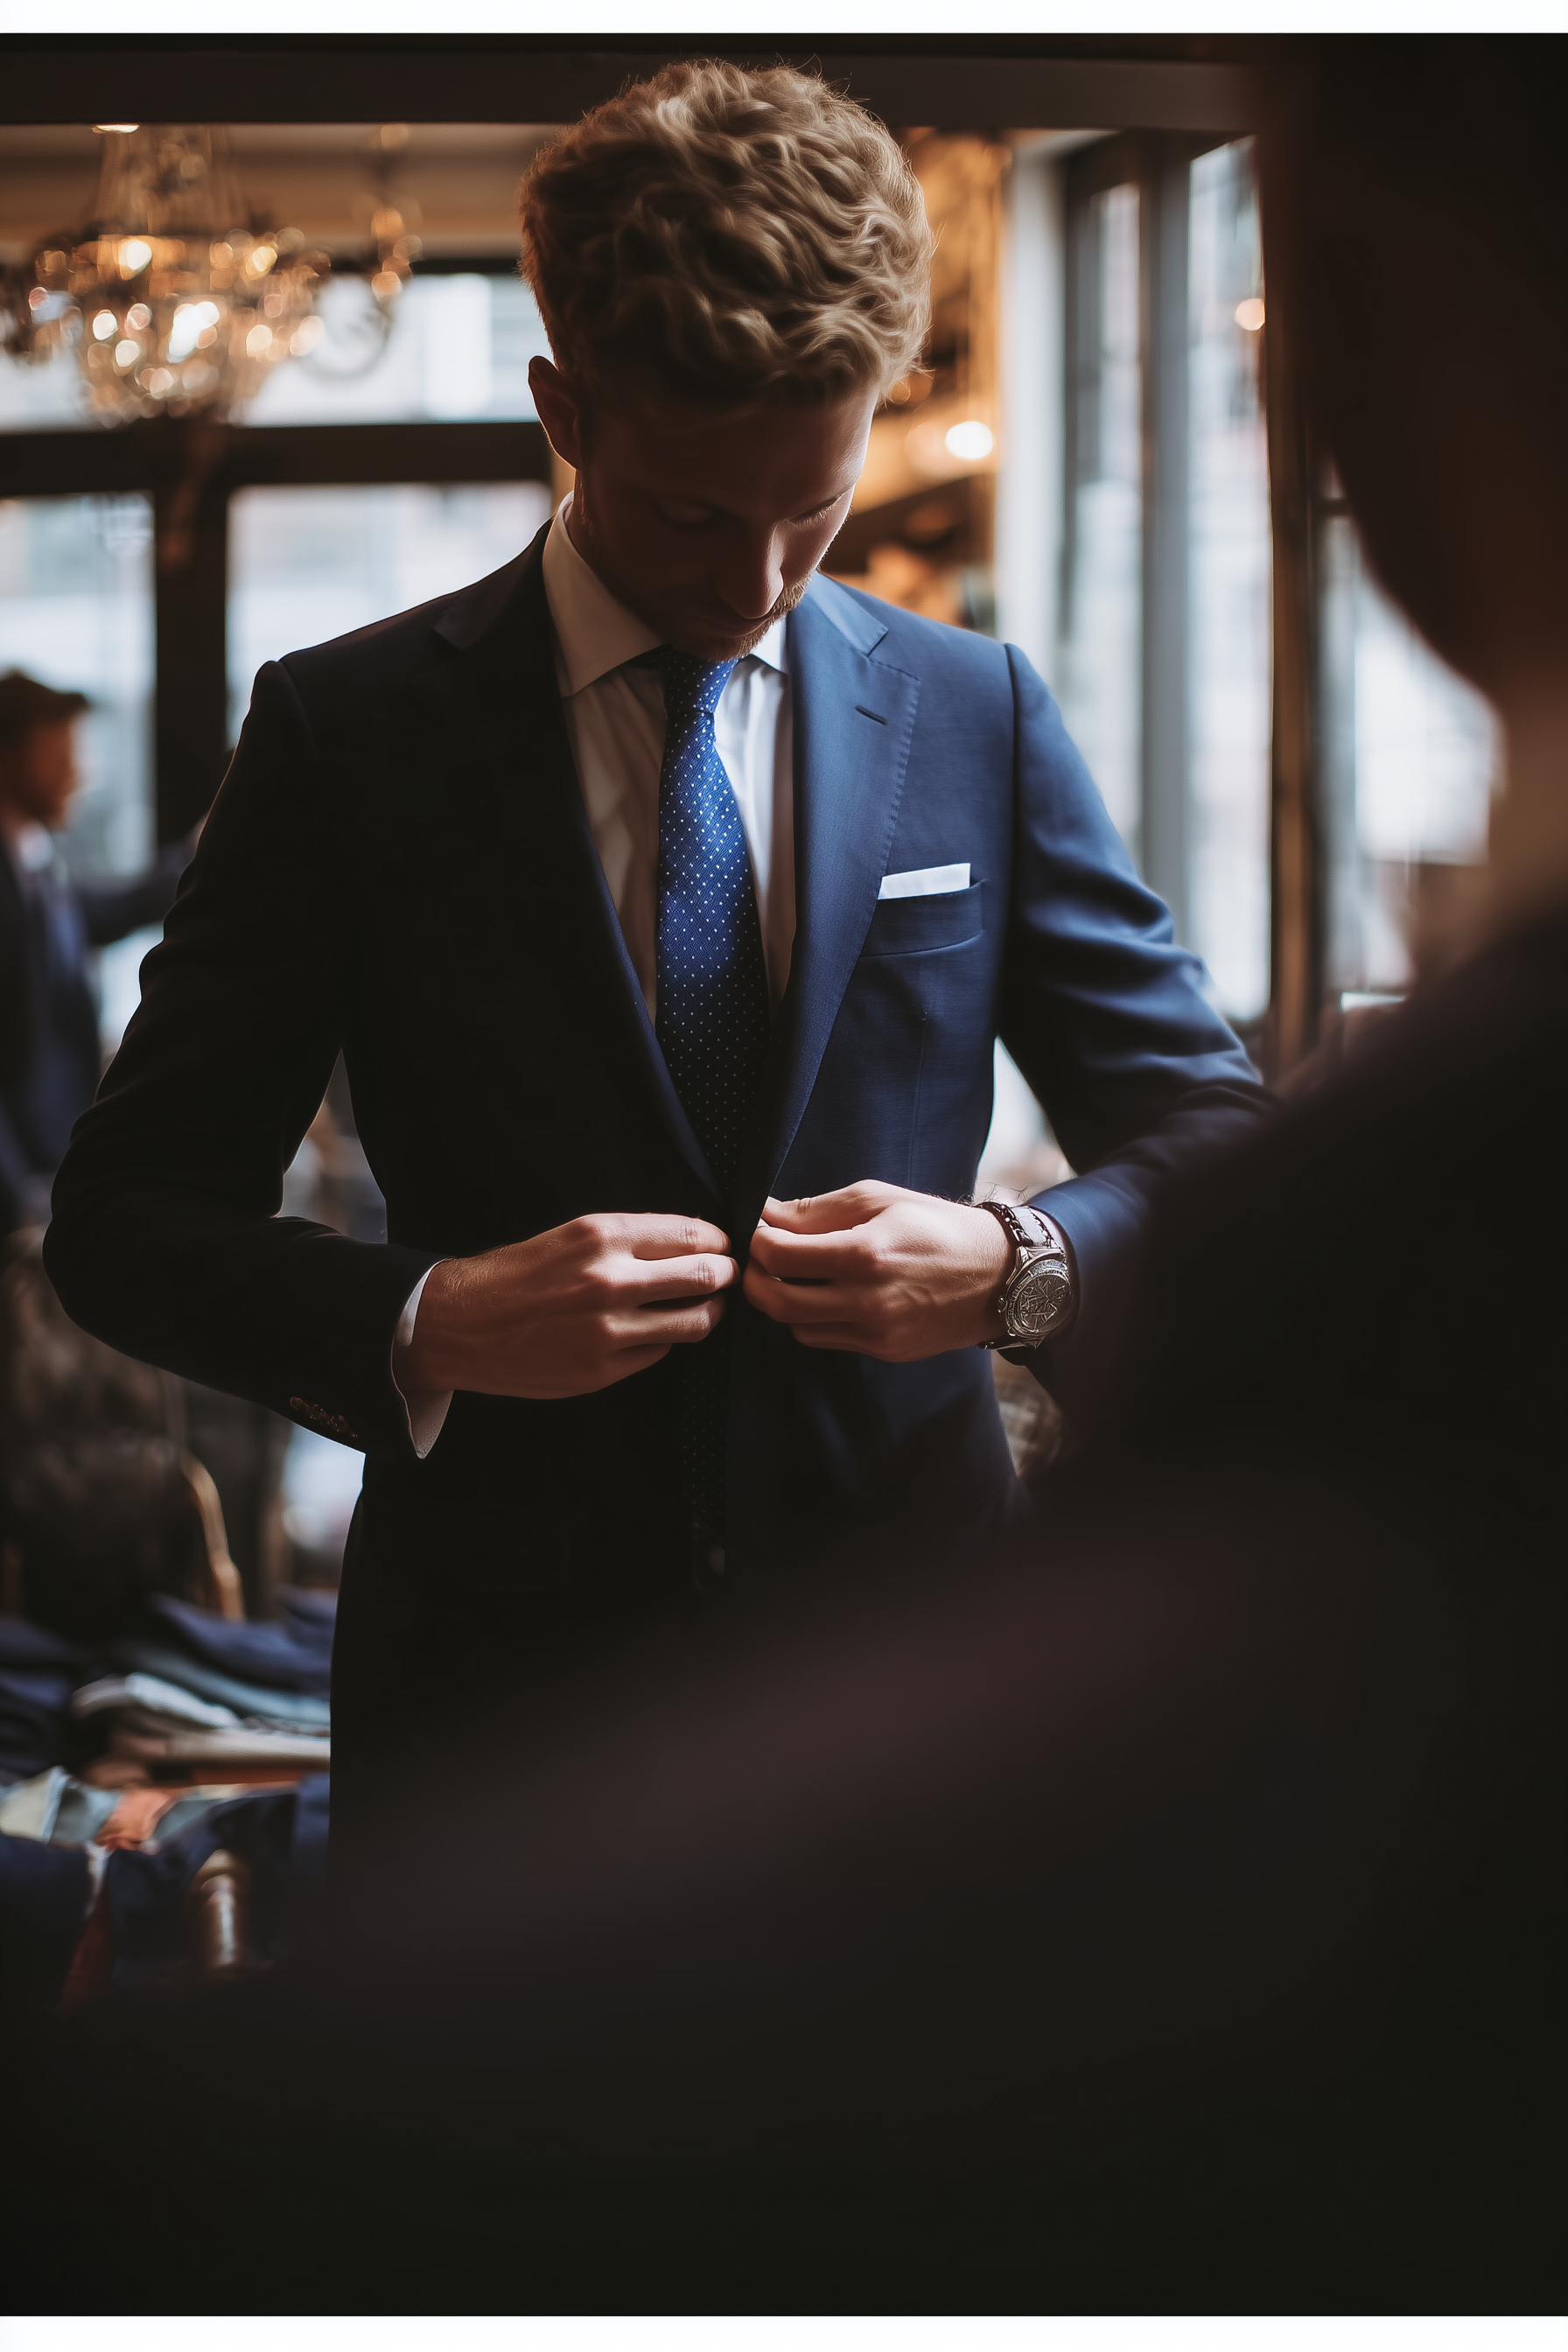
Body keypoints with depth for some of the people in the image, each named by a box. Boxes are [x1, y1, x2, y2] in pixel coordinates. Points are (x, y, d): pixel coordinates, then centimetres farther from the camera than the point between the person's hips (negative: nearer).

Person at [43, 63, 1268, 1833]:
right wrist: (423, 1326, -22)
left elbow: (1213, 1136, 7)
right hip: (497, 1671, -1)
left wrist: (1015, 1270, -15)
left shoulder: (978, 718, 3)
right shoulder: (347, 730, -3)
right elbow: (125, 1218, -3)